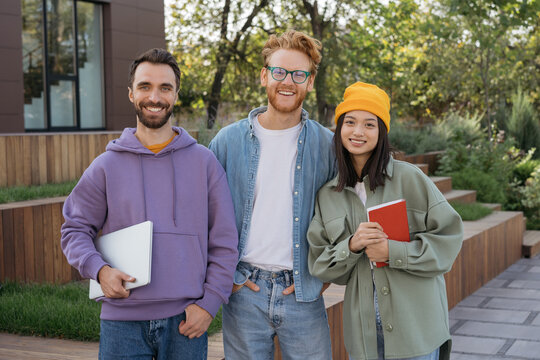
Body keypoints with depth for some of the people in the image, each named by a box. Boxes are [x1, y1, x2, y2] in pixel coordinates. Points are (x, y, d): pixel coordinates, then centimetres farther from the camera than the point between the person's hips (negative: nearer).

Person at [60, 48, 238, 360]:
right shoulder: (107, 166, 5)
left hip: (186, 321, 0)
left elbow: (224, 241, 4)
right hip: (123, 323, 0)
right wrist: (99, 269, -11)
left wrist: (209, 303, -4)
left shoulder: (204, 162, 4)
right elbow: (76, 229, 7)